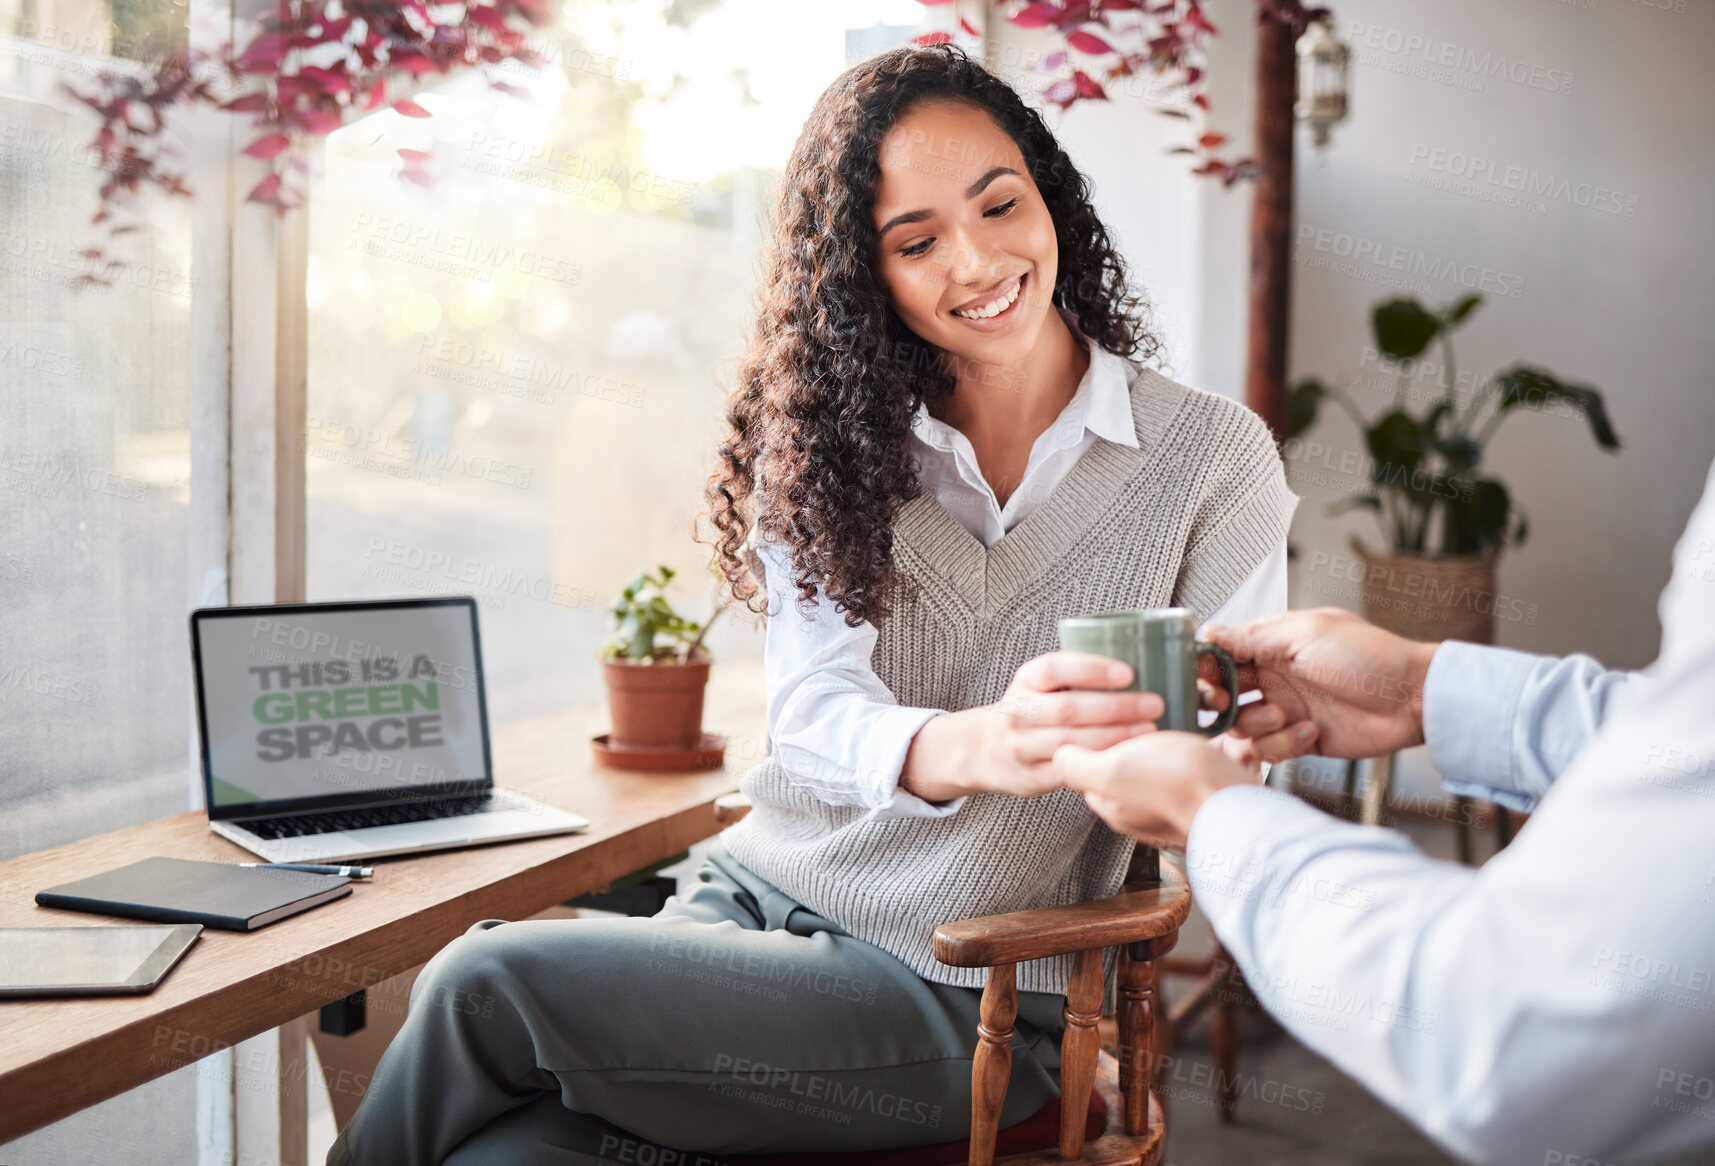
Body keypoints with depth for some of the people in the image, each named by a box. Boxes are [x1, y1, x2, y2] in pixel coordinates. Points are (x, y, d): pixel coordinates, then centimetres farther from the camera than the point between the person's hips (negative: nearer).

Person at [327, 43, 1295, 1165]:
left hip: (963, 996, -2)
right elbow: (809, 710, -11)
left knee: (487, 980, -21)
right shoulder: (832, 444, 4)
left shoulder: (1214, 457, -3)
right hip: (756, 901, 3)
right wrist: (972, 746, -34)